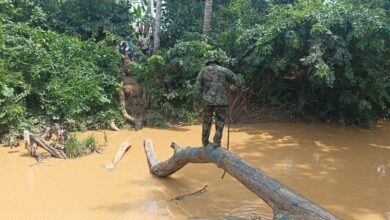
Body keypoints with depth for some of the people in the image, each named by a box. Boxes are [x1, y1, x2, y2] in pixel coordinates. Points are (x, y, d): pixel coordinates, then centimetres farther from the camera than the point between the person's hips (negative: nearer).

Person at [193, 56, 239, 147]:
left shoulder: (203, 70, 12)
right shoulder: (224, 70, 11)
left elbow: (197, 86, 5)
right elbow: (236, 81, 5)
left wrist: (196, 102, 5)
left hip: (207, 100, 1)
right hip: (221, 100, -1)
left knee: (206, 122, 15)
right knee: (220, 122, 12)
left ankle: (205, 143, 22)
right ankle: (217, 142, 5)